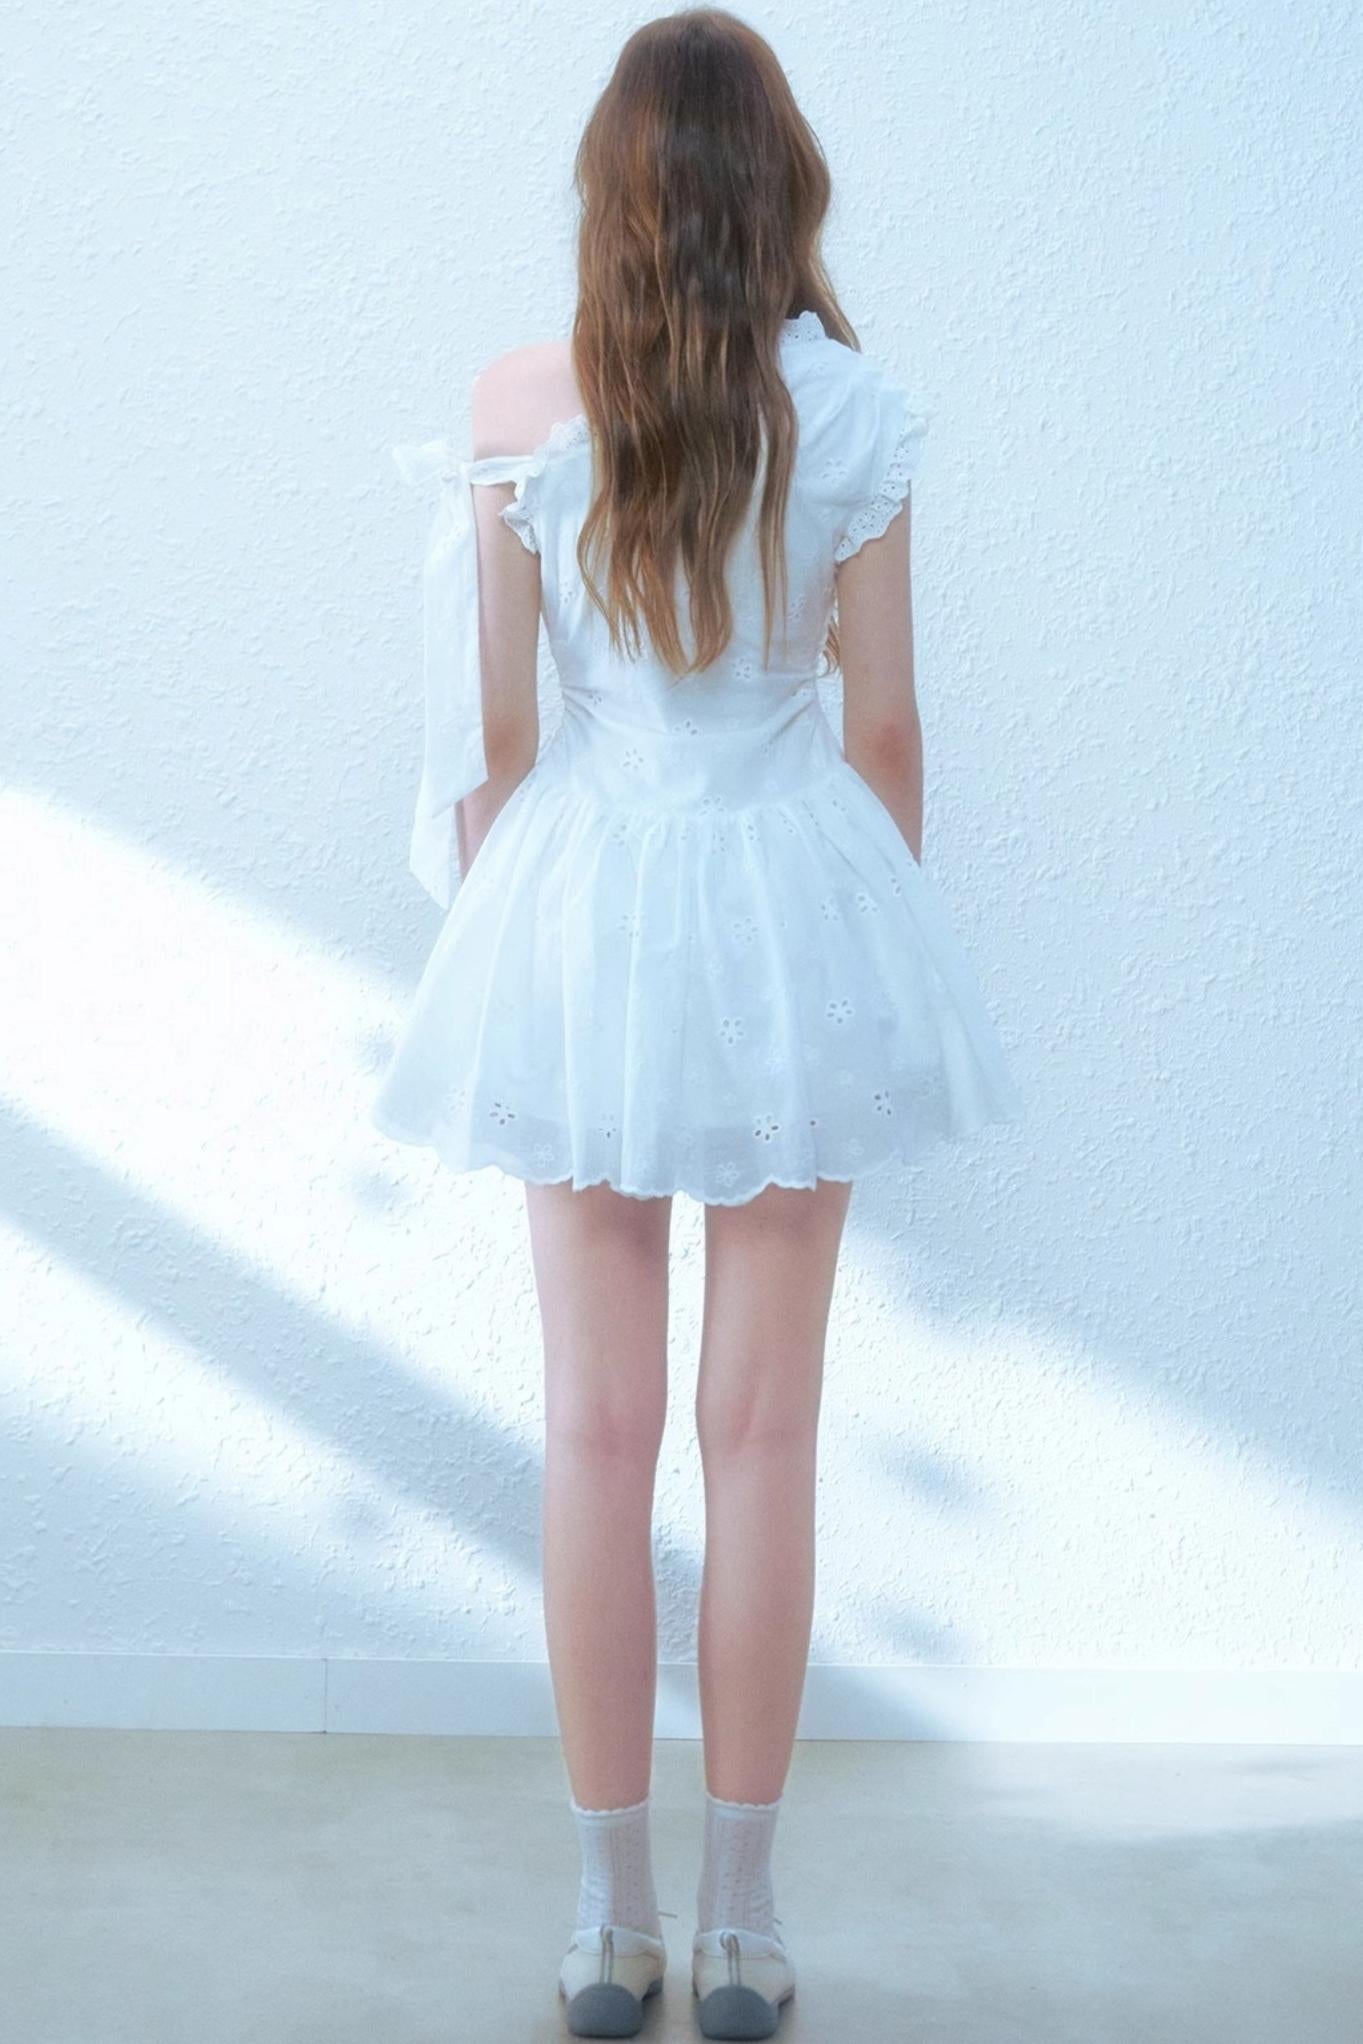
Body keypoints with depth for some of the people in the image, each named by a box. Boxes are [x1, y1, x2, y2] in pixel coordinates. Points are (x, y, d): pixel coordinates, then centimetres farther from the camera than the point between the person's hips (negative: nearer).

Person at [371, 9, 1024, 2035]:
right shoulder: (847, 406, -7)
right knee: (763, 1429, 7)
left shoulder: (516, 407, -6)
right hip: (790, 899, 0)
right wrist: (877, 947, 12)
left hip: (583, 909, 1)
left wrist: (507, 933, 12)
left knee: (598, 1430, 8)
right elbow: (883, 728, -3)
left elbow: (494, 731, -2)